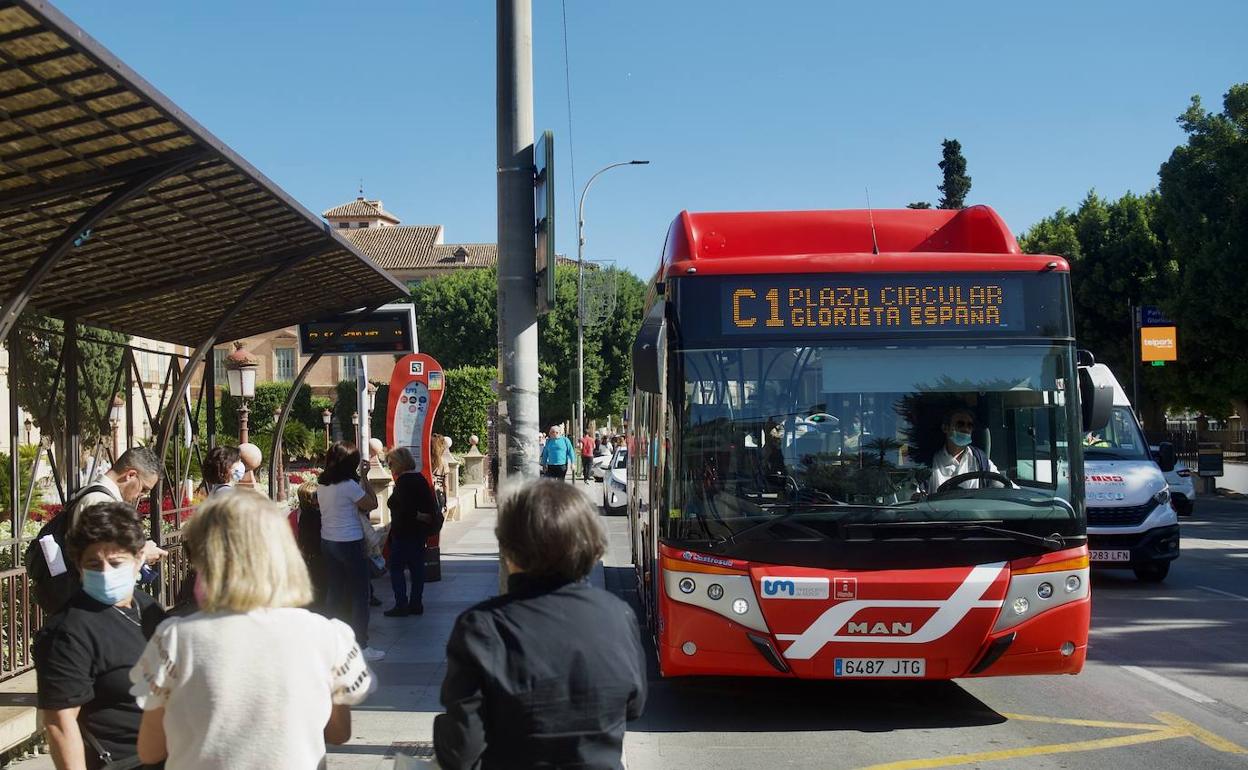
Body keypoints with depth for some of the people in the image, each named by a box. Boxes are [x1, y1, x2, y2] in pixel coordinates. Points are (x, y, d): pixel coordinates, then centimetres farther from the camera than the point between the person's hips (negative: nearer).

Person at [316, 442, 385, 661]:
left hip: (328, 542, 7)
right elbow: (371, 504, -10)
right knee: (360, 594, 2)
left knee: (334, 592, 15)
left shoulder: (321, 485, 4)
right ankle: (360, 645, 3)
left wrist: (359, 476, 10)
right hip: (350, 543, -7)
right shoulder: (349, 485, -19)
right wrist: (364, 477, -6)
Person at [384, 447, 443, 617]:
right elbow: (431, 503, 13)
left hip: (404, 532, -9)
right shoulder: (420, 478, 11)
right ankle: (416, 604, 14)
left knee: (396, 567, -2)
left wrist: (421, 517, -11)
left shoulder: (403, 481, -16)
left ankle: (401, 605, -5)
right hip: (420, 531, 9)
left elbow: (406, 509, -24)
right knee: (417, 567, 11)